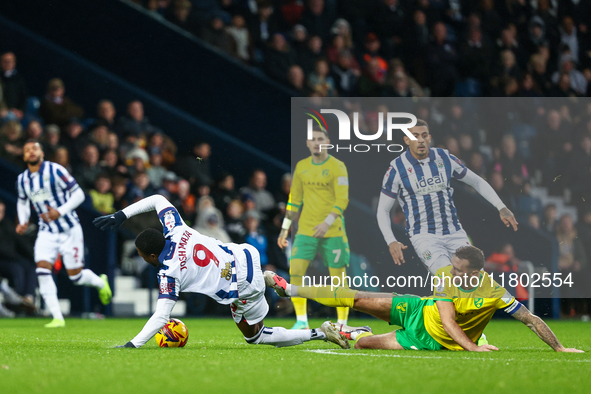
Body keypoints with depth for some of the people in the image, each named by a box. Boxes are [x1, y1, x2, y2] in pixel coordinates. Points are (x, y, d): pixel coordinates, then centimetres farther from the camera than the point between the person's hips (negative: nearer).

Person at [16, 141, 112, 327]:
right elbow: (22, 202, 22)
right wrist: (23, 222, 4)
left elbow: (78, 194, -12)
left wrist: (60, 211, -24)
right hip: (47, 232, 4)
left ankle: (100, 282, 36)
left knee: (75, 275, 0)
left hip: (69, 229, -4)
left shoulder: (55, 170, -14)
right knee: (42, 270, -16)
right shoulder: (22, 180, 3)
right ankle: (57, 318, -12)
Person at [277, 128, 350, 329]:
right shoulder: (301, 166, 10)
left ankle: (342, 324, 9)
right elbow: (294, 199, 16)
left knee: (338, 276, -2)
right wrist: (285, 228, 13)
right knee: (295, 271, -10)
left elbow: (342, 200, -12)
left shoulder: (337, 167, -6)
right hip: (306, 229, 4)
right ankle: (301, 320, -1)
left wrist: (327, 223, -24)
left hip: (333, 230, -4)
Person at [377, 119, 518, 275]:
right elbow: (383, 210, 3)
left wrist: (501, 208, 9)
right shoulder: (397, 168, -3)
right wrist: (391, 242, -12)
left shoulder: (445, 158, 5)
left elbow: (477, 181, 18)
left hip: (454, 233, 4)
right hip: (424, 236, -4)